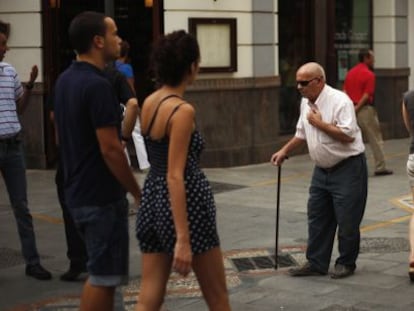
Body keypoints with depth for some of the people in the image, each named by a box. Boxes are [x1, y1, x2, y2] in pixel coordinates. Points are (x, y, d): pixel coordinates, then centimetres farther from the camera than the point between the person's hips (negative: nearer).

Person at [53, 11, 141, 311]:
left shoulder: (64, 80, 9)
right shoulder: (98, 85, -20)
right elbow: (110, 149, -22)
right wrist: (138, 193, -12)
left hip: (78, 192, 9)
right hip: (102, 196, -9)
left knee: (100, 271, 19)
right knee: (104, 275, 0)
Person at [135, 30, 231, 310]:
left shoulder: (148, 103, 6)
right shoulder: (183, 111, -17)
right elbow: (175, 176, -22)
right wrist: (183, 239, -24)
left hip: (152, 199, 8)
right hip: (186, 204, -8)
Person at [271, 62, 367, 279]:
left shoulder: (339, 101, -19)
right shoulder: (306, 103, 7)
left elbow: (347, 135, -26)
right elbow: (302, 133, 22)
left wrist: (320, 123, -21)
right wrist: (284, 151, 14)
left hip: (347, 168, -8)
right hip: (322, 169, 8)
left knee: (347, 220, 0)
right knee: (317, 218, 9)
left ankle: (346, 263, 14)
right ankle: (316, 263, 17)